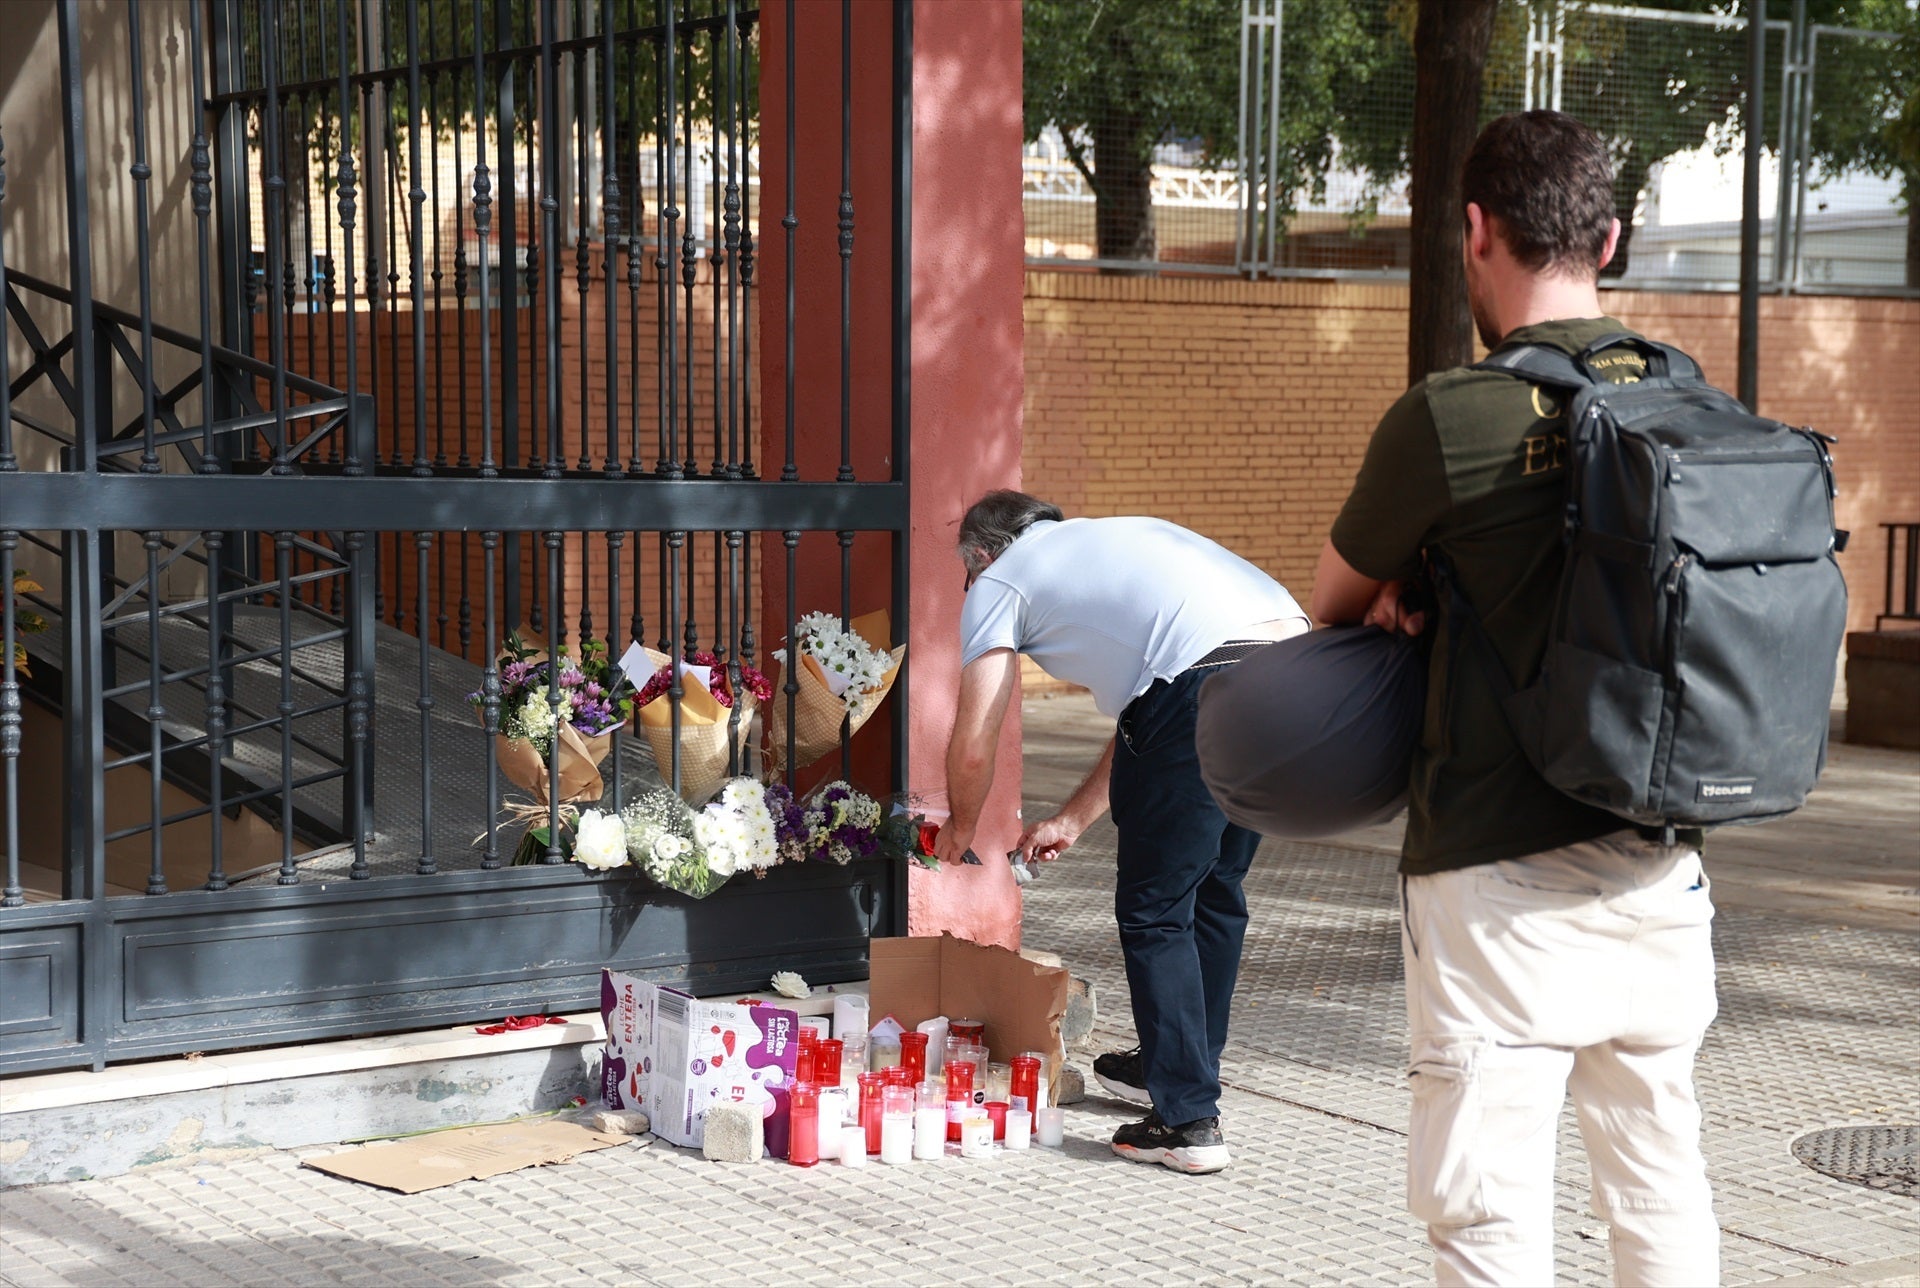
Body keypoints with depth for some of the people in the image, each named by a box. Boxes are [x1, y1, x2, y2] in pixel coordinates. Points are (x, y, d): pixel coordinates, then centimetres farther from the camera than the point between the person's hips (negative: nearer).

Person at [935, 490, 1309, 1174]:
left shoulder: (999, 582, 17)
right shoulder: (1118, 537, 38)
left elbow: (973, 746, 14)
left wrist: (960, 828, 34)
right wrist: (1072, 821, 46)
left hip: (1207, 684, -8)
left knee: (1154, 911, 5)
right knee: (1214, 890, 23)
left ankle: (1188, 1120, 5)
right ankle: (1181, 1067, 37)